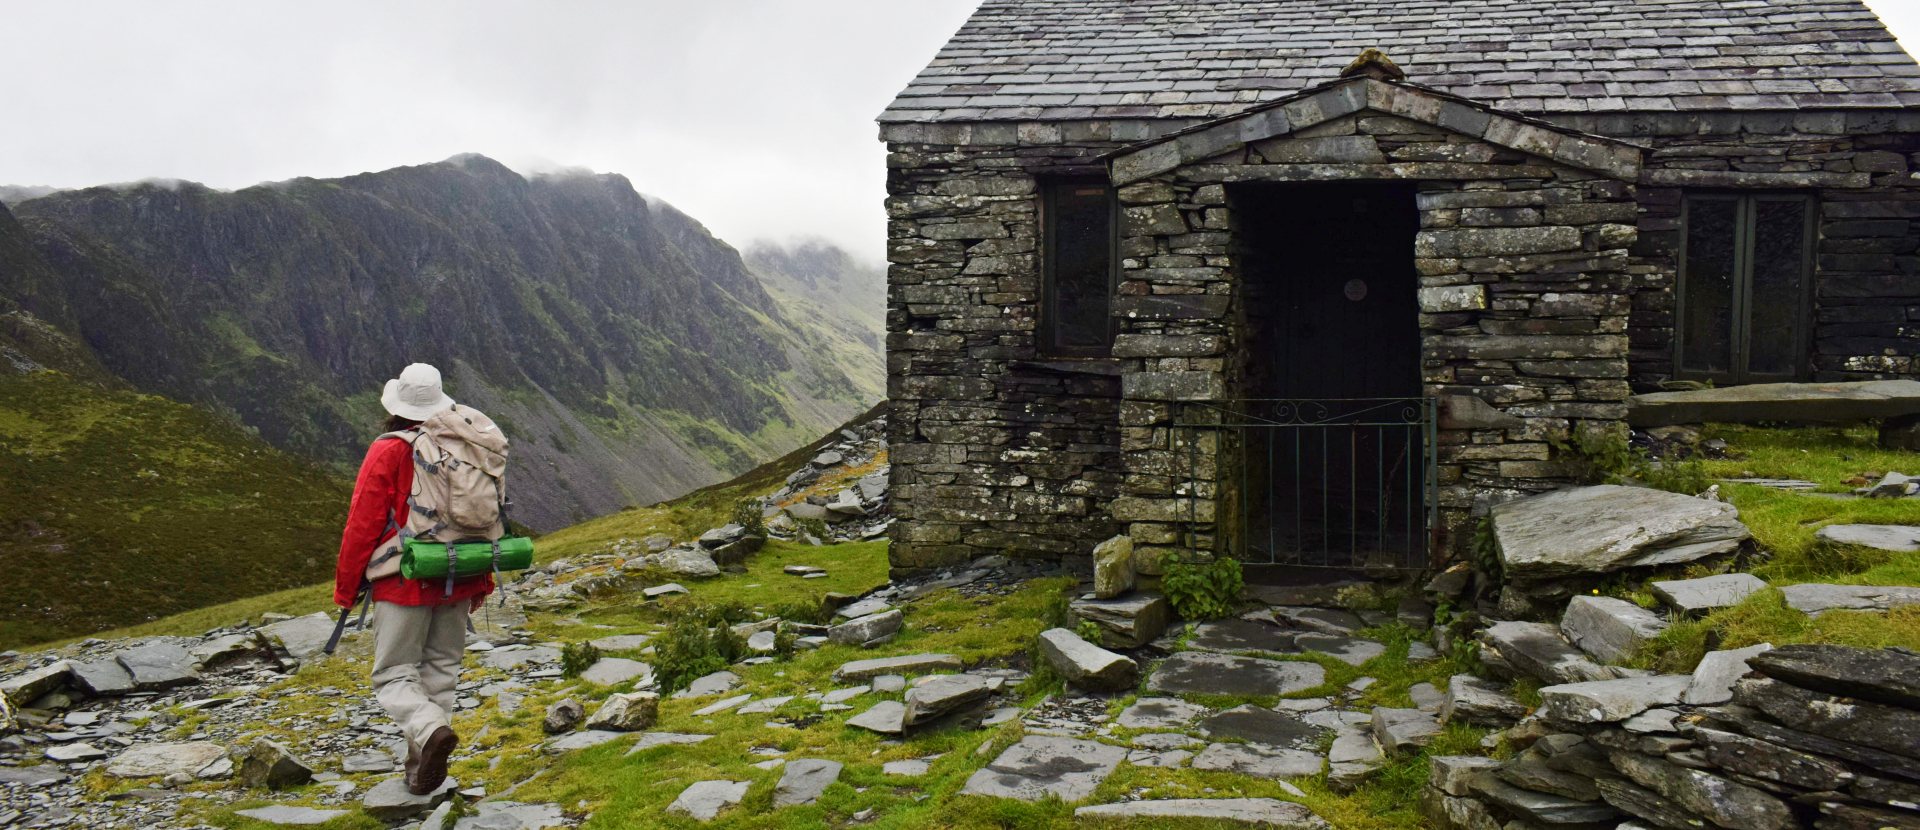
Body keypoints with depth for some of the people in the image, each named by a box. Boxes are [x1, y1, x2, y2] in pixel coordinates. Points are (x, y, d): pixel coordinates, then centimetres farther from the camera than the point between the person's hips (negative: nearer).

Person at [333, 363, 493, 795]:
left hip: (404, 584, -5)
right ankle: (421, 771, 18)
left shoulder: (387, 452, -11)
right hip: (458, 584, 5)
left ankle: (432, 730, -25)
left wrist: (346, 587, 1)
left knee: (394, 676, 2)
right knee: (440, 674, 13)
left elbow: (362, 525, -10)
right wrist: (482, 581, 19)